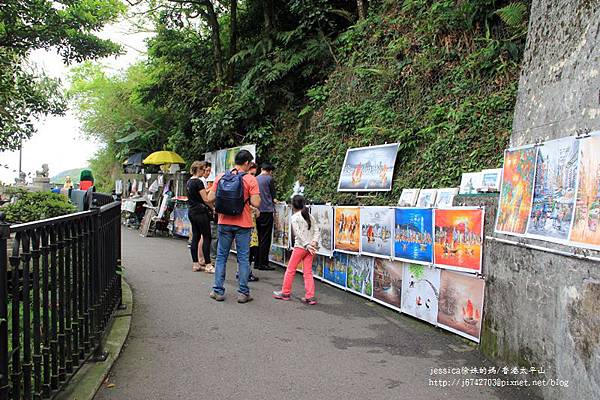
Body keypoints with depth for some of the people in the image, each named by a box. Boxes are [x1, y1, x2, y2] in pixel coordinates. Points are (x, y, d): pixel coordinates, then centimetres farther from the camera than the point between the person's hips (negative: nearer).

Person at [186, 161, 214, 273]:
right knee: (207, 237, -5)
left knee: (195, 237, 10)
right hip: (200, 212, -9)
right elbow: (205, 199, -15)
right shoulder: (198, 182, -15)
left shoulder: (189, 181, 12)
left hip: (191, 211, 9)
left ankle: (195, 264, 12)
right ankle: (208, 265, -5)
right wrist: (212, 208, 0)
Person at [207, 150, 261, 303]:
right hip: (243, 224, -3)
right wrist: (247, 198, 6)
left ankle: (218, 291, 16)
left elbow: (210, 198, 2)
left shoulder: (220, 177, 1)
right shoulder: (250, 179, -10)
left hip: (224, 223, 3)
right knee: (243, 258, 6)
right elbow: (256, 203, -15)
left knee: (221, 257, 13)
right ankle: (243, 293, 9)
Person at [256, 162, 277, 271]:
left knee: (259, 237, 14)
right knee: (266, 238, -2)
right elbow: (273, 196, -1)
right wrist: (273, 201, 20)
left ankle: (257, 262, 16)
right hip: (267, 211, -6)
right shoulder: (269, 179, -6)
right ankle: (263, 263, -1)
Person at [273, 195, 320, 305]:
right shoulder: (310, 216, 13)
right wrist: (315, 242, -7)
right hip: (311, 248, 6)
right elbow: (316, 231, 4)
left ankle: (285, 293, 18)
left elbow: (298, 233, -15)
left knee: (290, 269, 8)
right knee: (308, 272, 6)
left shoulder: (295, 217, -5)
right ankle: (310, 297, 1)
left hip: (300, 246, -6)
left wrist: (306, 245, -16)